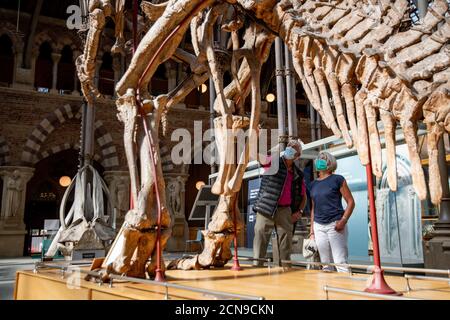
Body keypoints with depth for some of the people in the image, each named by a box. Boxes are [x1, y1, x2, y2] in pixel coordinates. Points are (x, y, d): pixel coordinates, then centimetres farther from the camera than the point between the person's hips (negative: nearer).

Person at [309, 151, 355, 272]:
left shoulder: (337, 179, 0)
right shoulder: (313, 184, 15)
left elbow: (351, 202, -2)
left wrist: (343, 220, -15)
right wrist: (312, 230, 14)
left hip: (335, 225, -5)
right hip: (318, 227, 5)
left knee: (341, 262, -8)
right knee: (325, 264, 7)